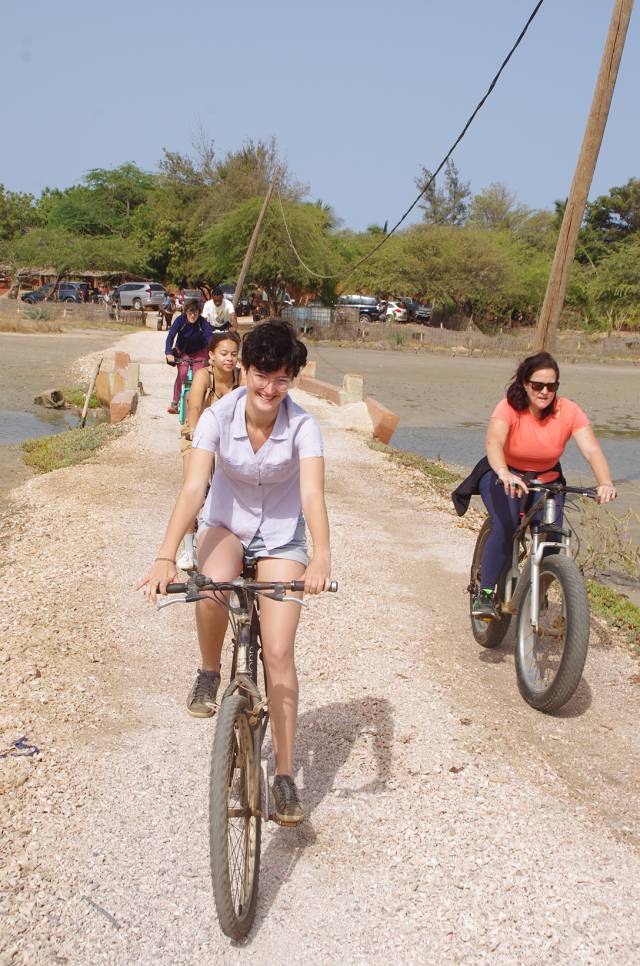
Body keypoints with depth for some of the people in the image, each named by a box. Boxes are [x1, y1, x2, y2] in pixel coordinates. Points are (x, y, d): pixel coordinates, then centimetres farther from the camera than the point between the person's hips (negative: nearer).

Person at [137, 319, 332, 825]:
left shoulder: (302, 425, -22)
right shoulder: (219, 416, -20)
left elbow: (312, 493, -36)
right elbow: (194, 487, -31)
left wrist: (322, 556, -54)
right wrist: (166, 557, -44)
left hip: (281, 535, 0)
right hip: (227, 524, 1)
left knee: (279, 652, -10)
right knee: (212, 587, -35)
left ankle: (285, 775, 3)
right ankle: (209, 674, -3)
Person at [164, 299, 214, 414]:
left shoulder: (203, 322, -25)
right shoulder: (180, 320, -24)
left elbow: (210, 337, -35)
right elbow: (170, 336, -30)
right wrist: (169, 353, -46)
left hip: (199, 352, 0)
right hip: (183, 351, 0)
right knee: (182, 374, -17)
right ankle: (174, 403, -8)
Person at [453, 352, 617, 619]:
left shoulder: (569, 411, -18)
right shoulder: (509, 408, -25)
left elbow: (592, 450, -29)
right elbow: (493, 442, -43)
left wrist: (605, 483, -49)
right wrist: (505, 475, -63)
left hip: (546, 480, 3)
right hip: (504, 477, -2)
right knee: (505, 526, -29)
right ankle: (485, 594, -17)